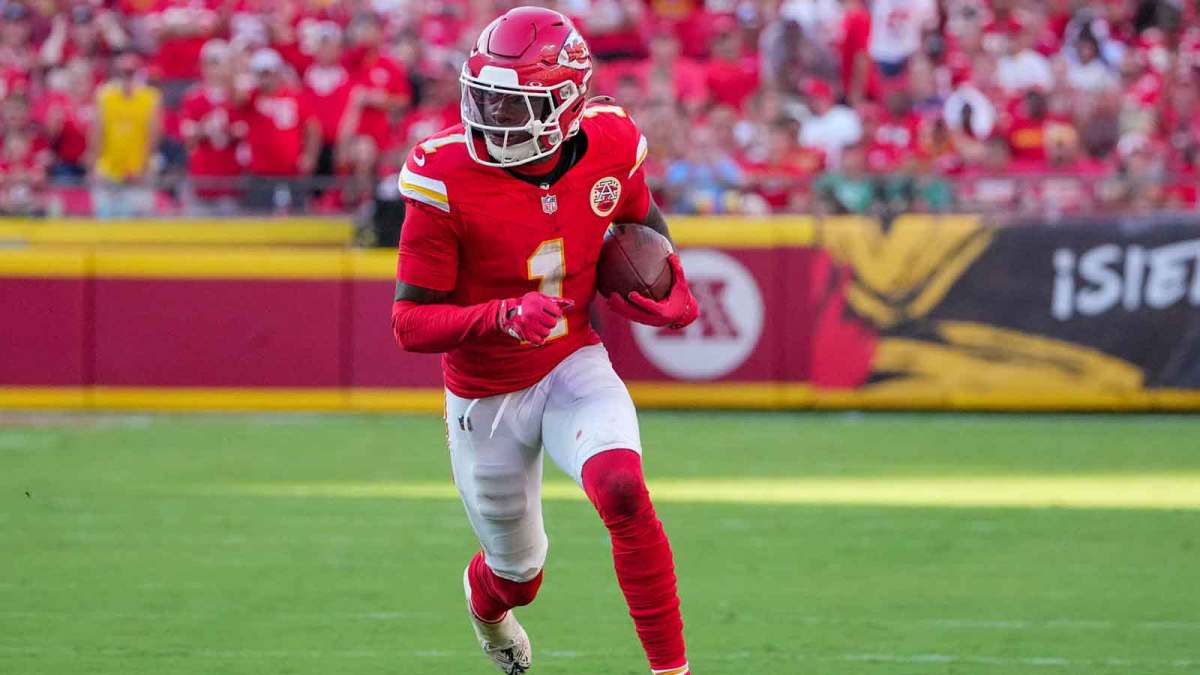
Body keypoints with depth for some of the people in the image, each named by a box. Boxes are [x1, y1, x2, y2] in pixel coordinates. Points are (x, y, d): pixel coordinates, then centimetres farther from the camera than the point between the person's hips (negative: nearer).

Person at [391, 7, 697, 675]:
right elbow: (411, 324, -23)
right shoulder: (447, 176, -25)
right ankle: (485, 595, 56)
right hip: (486, 397, -1)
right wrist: (505, 318, -39)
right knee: (518, 576, 15)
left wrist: (675, 292, -5)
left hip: (575, 368, 1)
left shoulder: (609, 148, -14)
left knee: (622, 490, -30)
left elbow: (643, 220, 12)